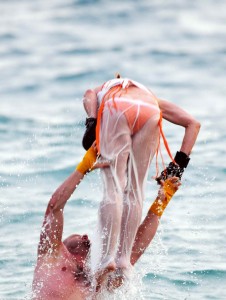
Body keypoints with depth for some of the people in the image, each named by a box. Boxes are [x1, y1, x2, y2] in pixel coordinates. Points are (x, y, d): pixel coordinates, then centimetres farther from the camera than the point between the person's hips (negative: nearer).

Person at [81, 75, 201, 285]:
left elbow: (89, 95, 14)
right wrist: (180, 163, 23)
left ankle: (108, 256, -14)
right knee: (134, 191, 11)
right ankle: (124, 259, 1)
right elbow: (193, 123, 29)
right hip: (150, 113, 2)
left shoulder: (101, 91, 42)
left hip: (116, 110, -1)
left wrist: (91, 123, -1)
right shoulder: (152, 97, 45)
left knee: (113, 189, -1)